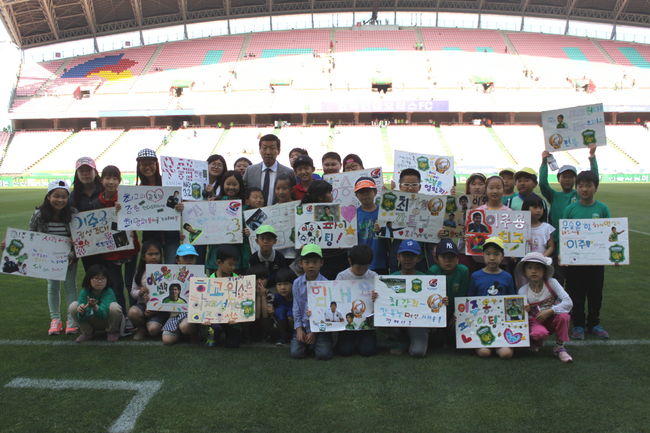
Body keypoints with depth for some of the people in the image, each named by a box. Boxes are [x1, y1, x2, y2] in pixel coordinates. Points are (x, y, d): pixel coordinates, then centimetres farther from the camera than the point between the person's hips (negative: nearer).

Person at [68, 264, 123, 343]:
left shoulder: (109, 292, -26)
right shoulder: (84, 292, -18)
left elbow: (103, 313, -38)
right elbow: (82, 318, -23)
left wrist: (95, 307, -59)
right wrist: (81, 312, -47)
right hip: (91, 321, 3)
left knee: (114, 307, -34)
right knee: (73, 306, -18)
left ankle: (112, 332, -5)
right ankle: (87, 332, 3)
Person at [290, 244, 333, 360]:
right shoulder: (297, 283, -1)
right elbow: (296, 307, 5)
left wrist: (315, 332, -9)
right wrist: (299, 328, -4)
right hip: (303, 325, 2)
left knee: (323, 354, -16)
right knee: (296, 353, -10)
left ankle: (316, 340, 16)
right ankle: (305, 341, 21)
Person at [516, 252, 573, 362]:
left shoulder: (551, 283, -12)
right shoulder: (523, 291, -10)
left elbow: (568, 302, -21)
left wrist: (549, 311, -29)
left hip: (553, 319, 1)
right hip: (536, 321, -1)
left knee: (563, 316, -33)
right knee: (539, 333, -35)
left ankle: (559, 347, -8)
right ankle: (536, 342, 6)